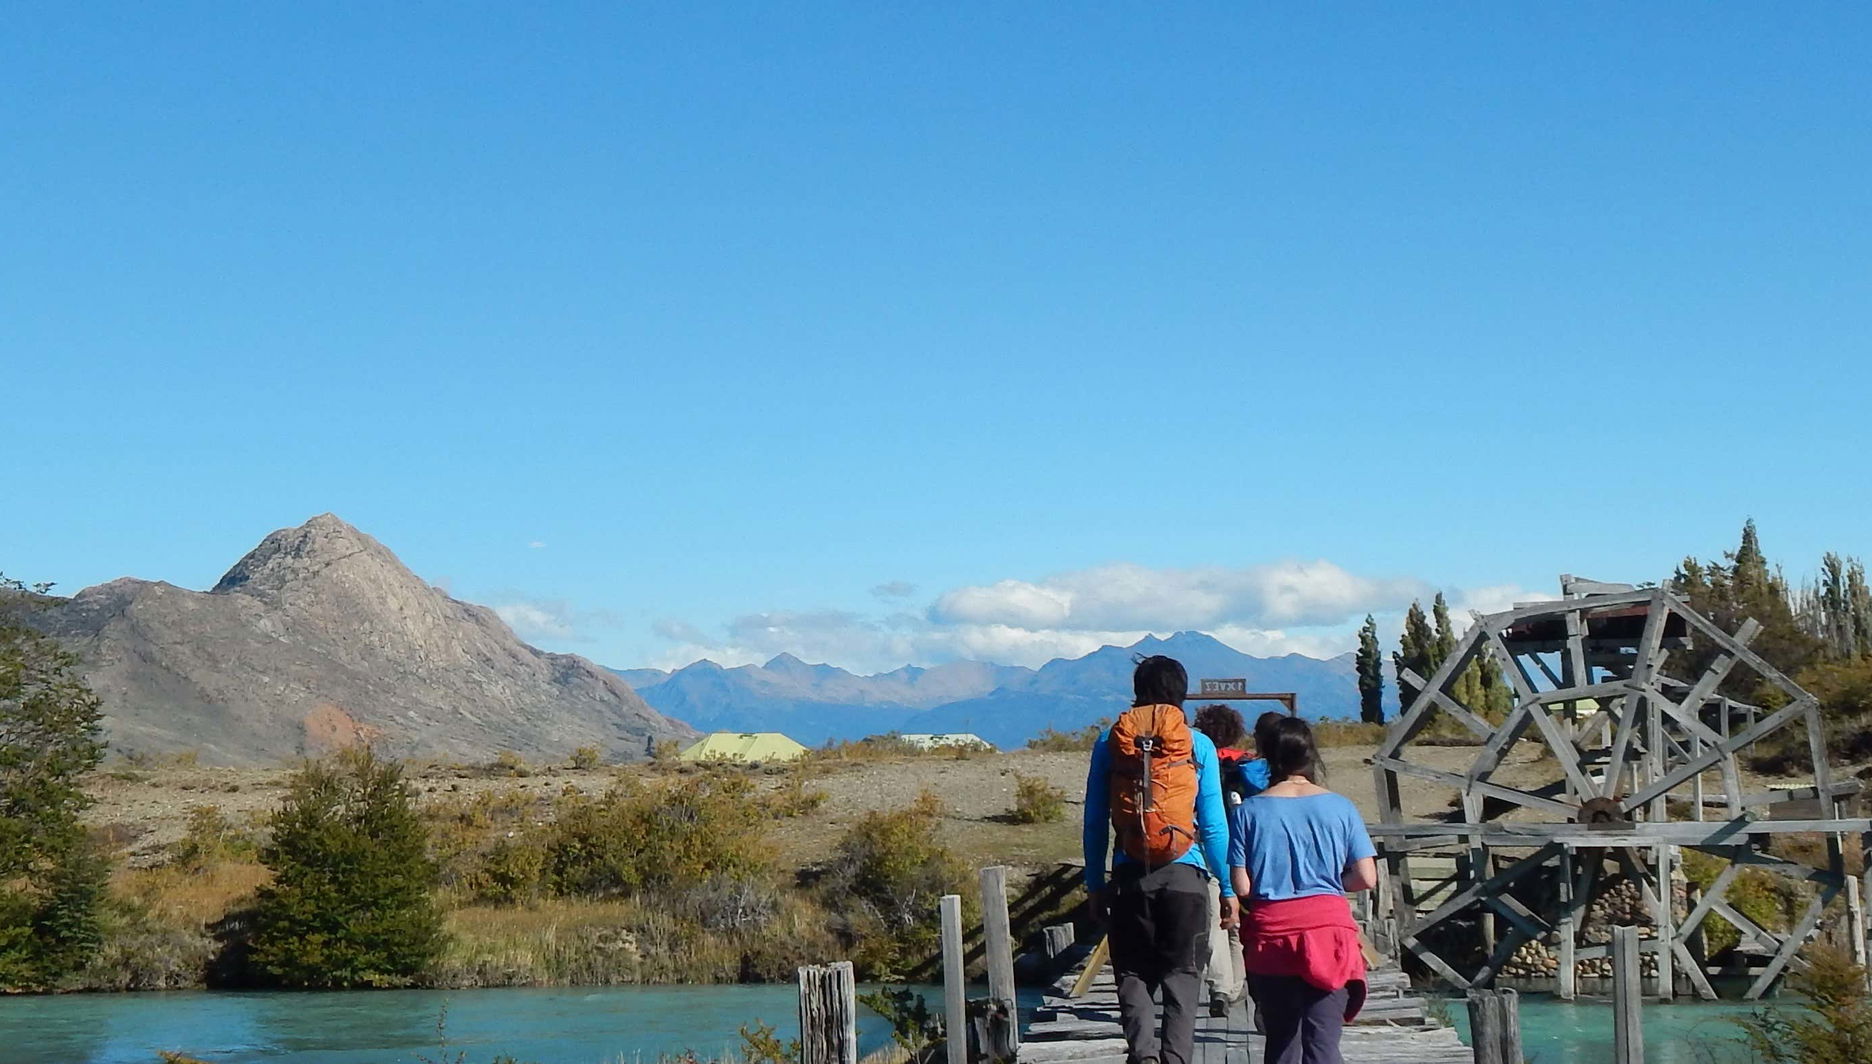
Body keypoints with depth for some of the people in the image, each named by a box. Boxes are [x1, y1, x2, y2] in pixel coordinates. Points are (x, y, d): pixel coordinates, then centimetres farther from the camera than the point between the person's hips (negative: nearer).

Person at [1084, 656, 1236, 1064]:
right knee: (1182, 977, 6)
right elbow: (1214, 824, 1)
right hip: (1185, 876, -1)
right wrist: (1228, 889, 6)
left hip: (1130, 877, 1)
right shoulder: (1198, 745, 2)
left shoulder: (1109, 742, 6)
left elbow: (1094, 822, 6)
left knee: (1133, 974, 8)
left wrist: (1096, 884, 13)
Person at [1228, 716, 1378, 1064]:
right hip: (1329, 928, 0)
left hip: (1271, 933, 1)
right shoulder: (1340, 807, 1)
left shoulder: (1248, 811, -2)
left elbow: (1242, 887, -5)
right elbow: (1367, 878, -2)